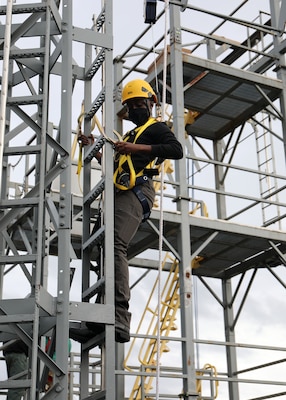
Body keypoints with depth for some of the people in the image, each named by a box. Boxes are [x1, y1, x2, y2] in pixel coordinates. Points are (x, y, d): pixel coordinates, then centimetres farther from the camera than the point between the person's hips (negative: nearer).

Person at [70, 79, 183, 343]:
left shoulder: (155, 128, 10)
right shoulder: (130, 136, 36)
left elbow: (177, 150, -10)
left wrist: (136, 148, -13)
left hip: (136, 192, -9)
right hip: (120, 195, 9)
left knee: (116, 247, -28)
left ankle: (120, 320, -39)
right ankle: (100, 322, -9)